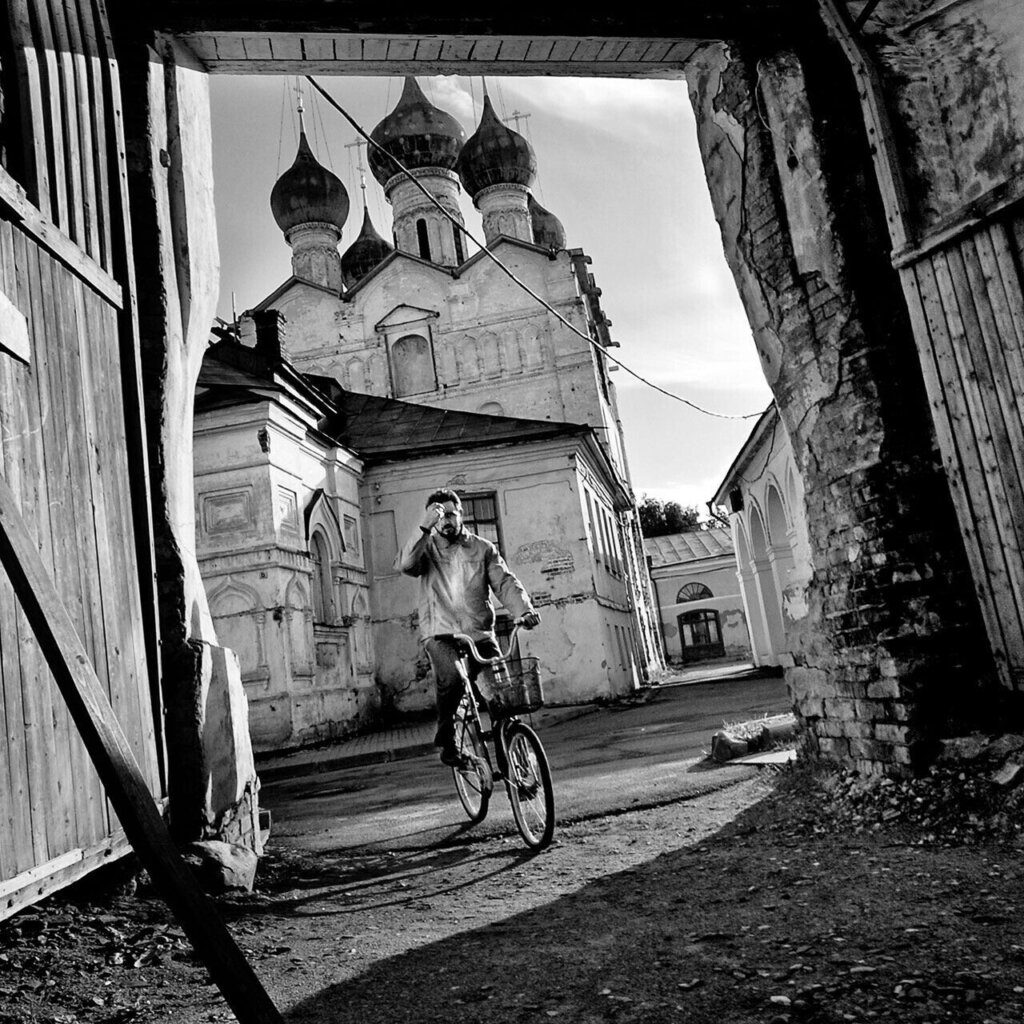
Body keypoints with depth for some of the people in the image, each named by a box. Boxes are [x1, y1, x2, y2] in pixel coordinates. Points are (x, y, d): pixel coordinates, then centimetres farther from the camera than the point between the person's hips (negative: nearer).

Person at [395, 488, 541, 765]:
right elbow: (404, 565, -14)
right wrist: (424, 526, -24)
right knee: (452, 678, -29)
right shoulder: (427, 549, 8)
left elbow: (505, 582, 0)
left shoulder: (482, 548, 12)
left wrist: (524, 609, -18)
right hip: (440, 634, -2)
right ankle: (446, 739, -7)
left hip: (480, 633, 2)